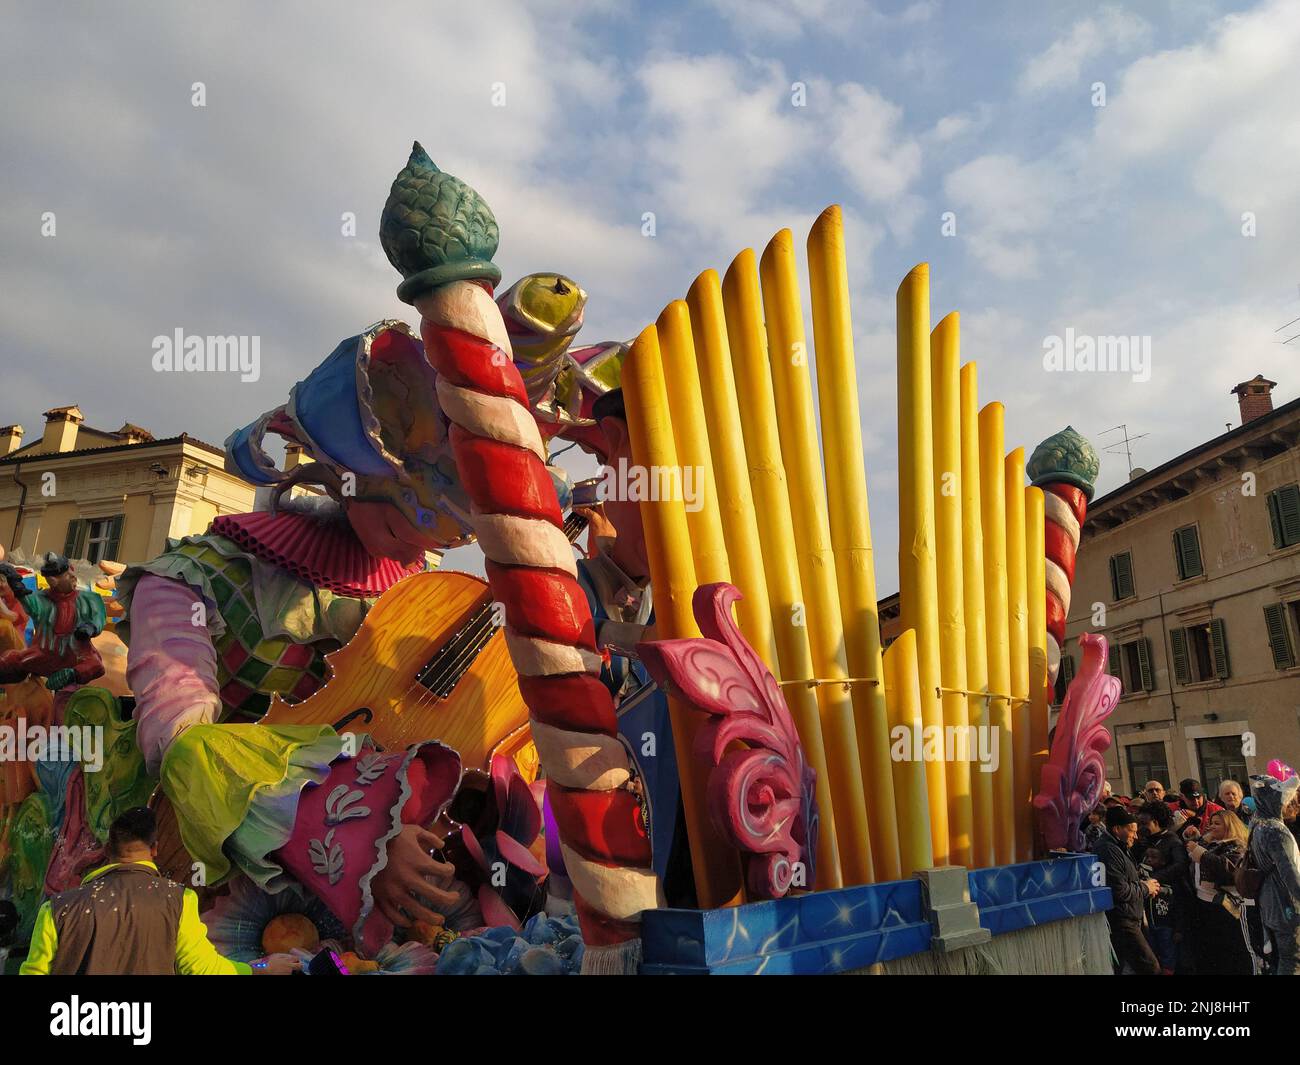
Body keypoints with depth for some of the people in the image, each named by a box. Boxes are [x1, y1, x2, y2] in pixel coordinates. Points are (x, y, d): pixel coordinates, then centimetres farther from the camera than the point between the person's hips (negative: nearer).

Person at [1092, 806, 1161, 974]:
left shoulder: (1114, 848, 18)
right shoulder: (1109, 851, -18)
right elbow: (1120, 891, -21)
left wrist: (1143, 885, 7)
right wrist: (1145, 888, -6)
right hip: (1121, 923, -11)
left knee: (1116, 968, 13)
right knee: (1150, 968, -10)